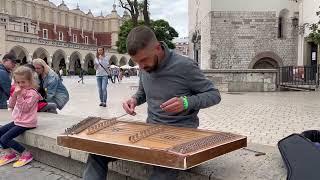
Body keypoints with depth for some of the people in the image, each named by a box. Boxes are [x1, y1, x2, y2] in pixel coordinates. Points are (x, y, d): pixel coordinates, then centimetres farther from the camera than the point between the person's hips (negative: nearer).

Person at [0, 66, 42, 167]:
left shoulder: (32, 93, -16)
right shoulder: (19, 91, 10)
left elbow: (25, 108, -21)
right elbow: (11, 105, 8)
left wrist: (19, 95, -26)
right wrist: (14, 94, -8)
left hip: (26, 123, -9)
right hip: (17, 120, 9)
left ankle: (26, 155, -4)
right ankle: (9, 154, 17)